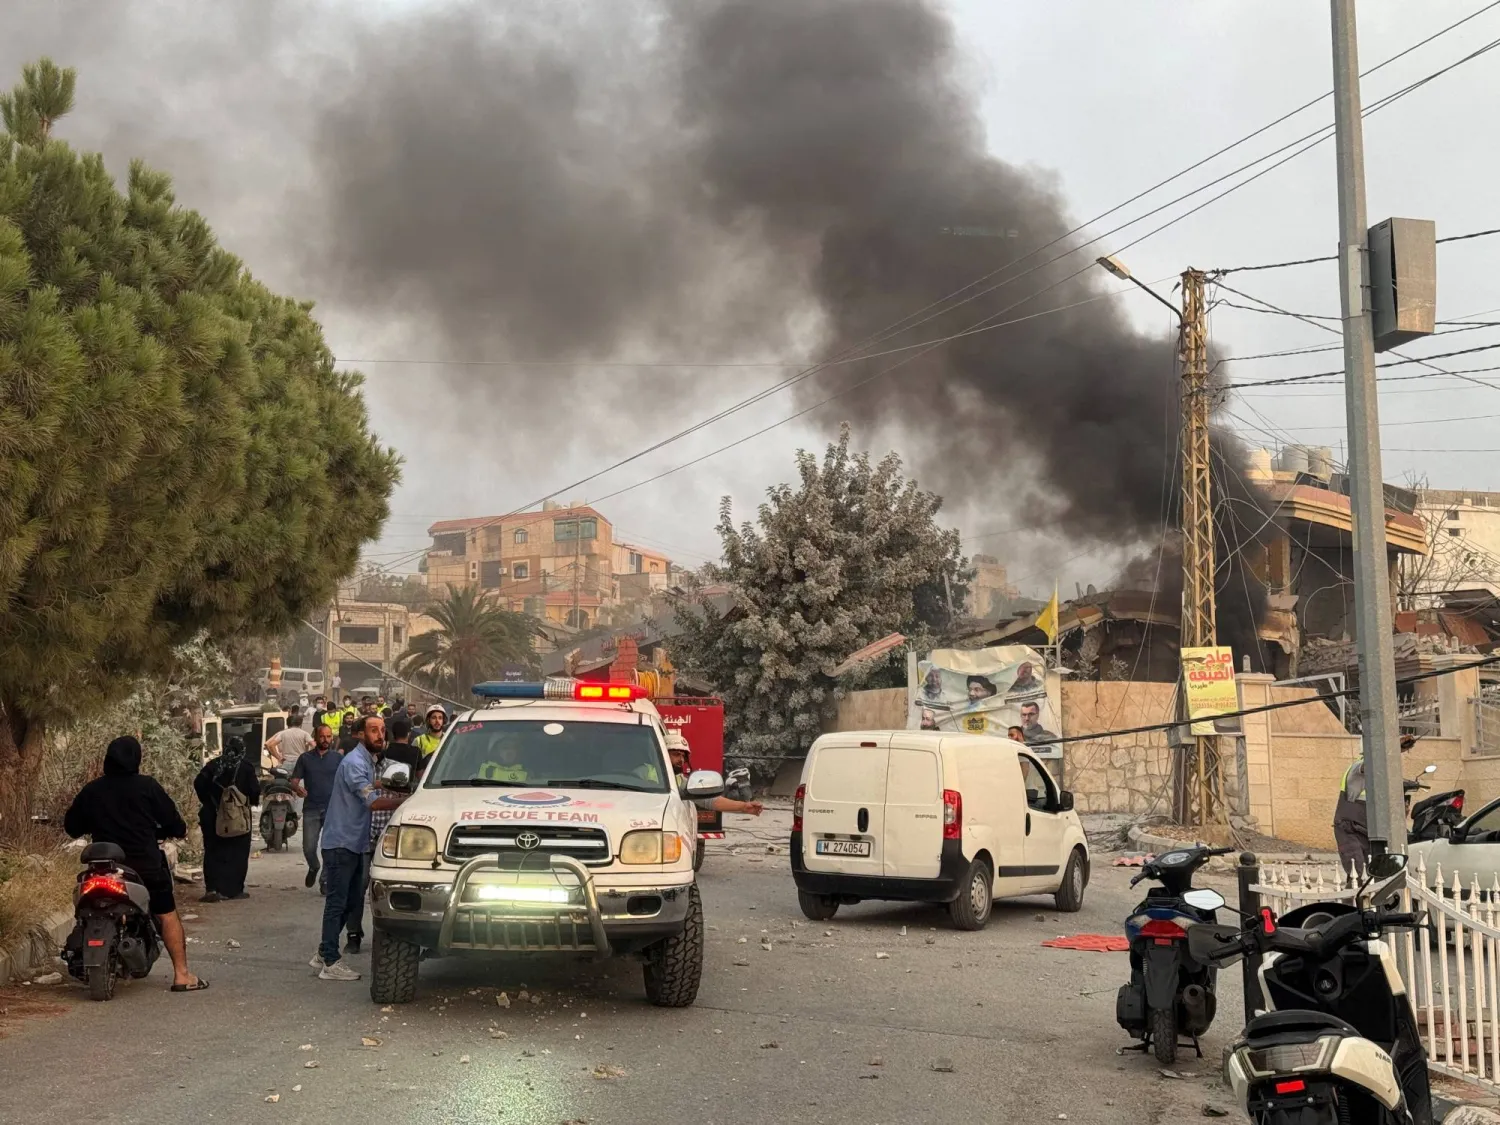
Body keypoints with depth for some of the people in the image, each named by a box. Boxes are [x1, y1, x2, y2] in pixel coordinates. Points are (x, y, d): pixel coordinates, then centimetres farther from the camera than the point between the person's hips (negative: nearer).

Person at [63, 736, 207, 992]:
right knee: (167, 915, 4)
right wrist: (178, 830, 18)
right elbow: (172, 821, -4)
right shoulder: (147, 786, -6)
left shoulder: (91, 791, 4)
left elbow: (71, 827, 11)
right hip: (146, 864, -3)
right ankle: (181, 975, -2)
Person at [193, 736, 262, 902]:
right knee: (237, 853, 7)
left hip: (213, 815, 2)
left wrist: (207, 802, 7)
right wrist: (252, 802, 11)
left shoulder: (213, 765, 2)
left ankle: (212, 889, -2)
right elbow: (254, 790, -10)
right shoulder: (246, 768, -5)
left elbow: (199, 784, -6)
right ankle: (235, 889, 6)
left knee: (213, 852, 7)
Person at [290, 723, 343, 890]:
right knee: (308, 848, -2)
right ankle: (314, 867, 29)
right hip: (311, 809, 0)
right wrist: (297, 788, -17)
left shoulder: (338, 758, 6)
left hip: (333, 809, 0)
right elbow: (294, 780, 5)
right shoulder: (305, 758, 7)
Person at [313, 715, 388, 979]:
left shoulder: (371, 761, 14)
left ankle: (323, 955, 22)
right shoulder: (354, 762, -18)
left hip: (355, 843, 10)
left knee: (352, 901, 13)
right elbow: (372, 801, -27)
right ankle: (330, 963, -3)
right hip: (340, 841, -10)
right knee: (337, 903, -6)